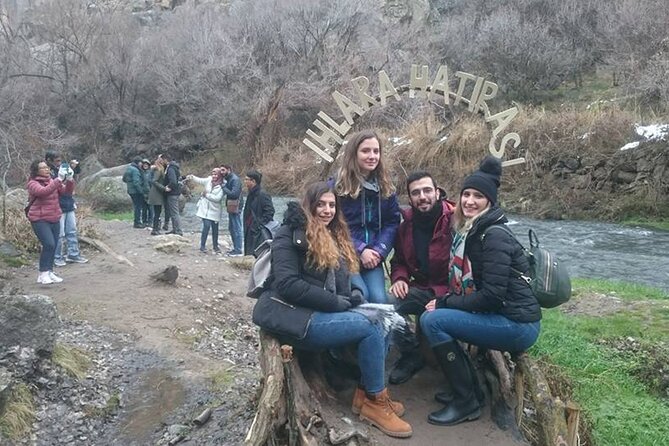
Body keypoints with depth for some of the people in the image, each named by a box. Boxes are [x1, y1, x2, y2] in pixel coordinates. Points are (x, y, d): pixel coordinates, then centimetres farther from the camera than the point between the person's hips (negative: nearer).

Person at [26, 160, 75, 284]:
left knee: (53, 246, 6)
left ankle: (49, 273, 18)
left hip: (54, 219, 6)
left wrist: (69, 180, -17)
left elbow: (66, 191, 2)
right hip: (39, 220, -6)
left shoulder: (52, 181, 11)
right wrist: (59, 179, -34)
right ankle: (43, 273, -5)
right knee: (49, 244, -17)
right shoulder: (33, 183, -8)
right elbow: (44, 191, -29)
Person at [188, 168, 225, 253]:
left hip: (214, 210, -1)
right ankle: (202, 246, 5)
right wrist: (192, 177, -24)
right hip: (205, 208, 1)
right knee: (206, 226, -9)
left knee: (215, 228, 7)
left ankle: (215, 246, 25)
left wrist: (207, 195, -11)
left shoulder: (222, 186, -9)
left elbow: (217, 198, -16)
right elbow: (199, 180, -7)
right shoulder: (208, 181, 2)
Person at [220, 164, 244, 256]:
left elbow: (234, 193, -24)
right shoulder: (229, 179, 14)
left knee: (236, 229, -5)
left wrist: (224, 188, -17)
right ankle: (235, 248, 27)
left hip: (235, 207, -10)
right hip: (231, 207, 10)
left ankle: (238, 250, 0)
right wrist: (224, 187, -1)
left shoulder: (235, 179, -16)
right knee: (231, 228, 17)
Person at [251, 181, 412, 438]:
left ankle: (364, 393, -1)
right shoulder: (291, 234, -6)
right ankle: (375, 400, -4)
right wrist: (335, 302, -17)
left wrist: (353, 293, -1)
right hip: (293, 315, -8)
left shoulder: (335, 238, 19)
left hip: (321, 312, 8)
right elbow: (287, 285, -16)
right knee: (370, 327, -20)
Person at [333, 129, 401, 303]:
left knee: (379, 299, -14)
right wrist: (360, 250, -16)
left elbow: (392, 222, 7)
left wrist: (379, 250, -9)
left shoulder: (385, 186, 9)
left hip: (372, 257, 4)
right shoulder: (338, 185, -6)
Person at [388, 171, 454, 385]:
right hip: (422, 288, 6)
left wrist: (443, 298, -25)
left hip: (450, 292, -6)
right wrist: (399, 279, -3)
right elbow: (399, 261, 20)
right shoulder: (407, 225, 6)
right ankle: (411, 355, 5)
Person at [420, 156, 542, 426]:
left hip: (517, 324, -9)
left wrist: (444, 304, -13)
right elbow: (464, 282, 14)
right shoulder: (468, 230, 10)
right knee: (437, 314, 9)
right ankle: (470, 388, 14)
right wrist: (443, 302, -4)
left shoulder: (494, 236, -18)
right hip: (495, 316, 9)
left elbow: (492, 295, -23)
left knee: (432, 320, -16)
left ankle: (467, 402, -4)